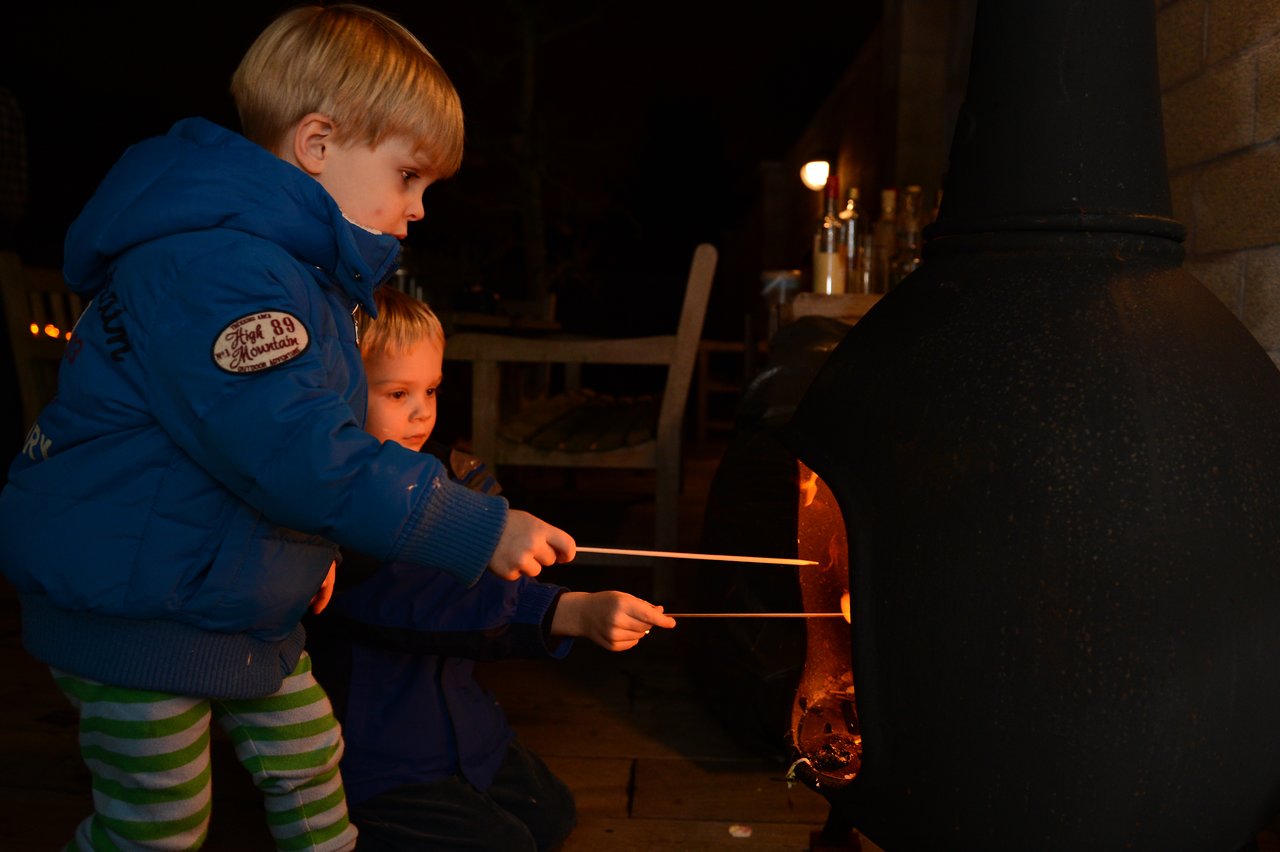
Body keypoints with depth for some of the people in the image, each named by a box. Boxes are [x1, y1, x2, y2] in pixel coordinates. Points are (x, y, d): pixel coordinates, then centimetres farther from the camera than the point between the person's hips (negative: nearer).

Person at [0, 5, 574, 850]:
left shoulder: (297, 265, 6)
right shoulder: (213, 269, -28)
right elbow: (306, 457, -35)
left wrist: (312, 545, 10)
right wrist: (482, 530, -28)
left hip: (239, 603, 9)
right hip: (130, 613, -9)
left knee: (309, 762, 18)